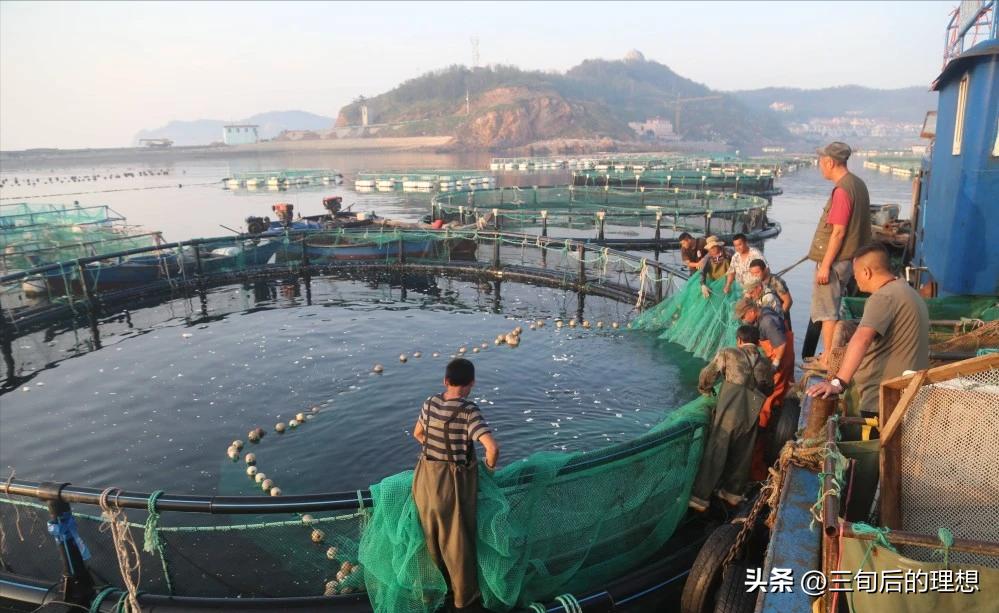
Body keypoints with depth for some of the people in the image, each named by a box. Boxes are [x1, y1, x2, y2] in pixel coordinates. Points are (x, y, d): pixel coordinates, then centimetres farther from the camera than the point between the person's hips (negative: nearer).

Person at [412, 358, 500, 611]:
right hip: (453, 482, -5)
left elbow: (418, 433, 13)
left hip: (426, 475, 5)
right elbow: (493, 447, -31)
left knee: (433, 533, 25)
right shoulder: (469, 411, -23)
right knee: (457, 539, 14)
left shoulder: (430, 403, -5)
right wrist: (490, 465, -10)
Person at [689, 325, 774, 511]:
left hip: (728, 410, -3)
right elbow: (768, 390, 20)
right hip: (752, 415, 4)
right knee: (741, 456, 17)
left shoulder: (728, 353, 3)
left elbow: (707, 375, 6)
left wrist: (705, 390, 25)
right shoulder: (766, 364, 14)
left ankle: (700, 497, 3)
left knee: (714, 453, 1)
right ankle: (733, 492, 31)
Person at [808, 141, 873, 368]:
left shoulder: (842, 190, -20)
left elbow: (838, 232, -22)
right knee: (831, 310, 18)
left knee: (827, 311, -1)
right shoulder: (858, 184, 11)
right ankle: (831, 355, 27)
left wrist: (825, 265, -19)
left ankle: (828, 359, 6)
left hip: (834, 261, -10)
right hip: (847, 258, 10)